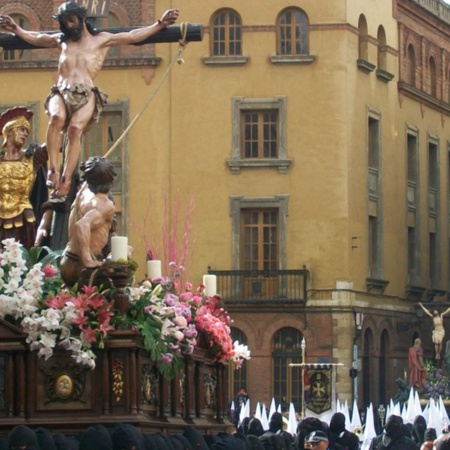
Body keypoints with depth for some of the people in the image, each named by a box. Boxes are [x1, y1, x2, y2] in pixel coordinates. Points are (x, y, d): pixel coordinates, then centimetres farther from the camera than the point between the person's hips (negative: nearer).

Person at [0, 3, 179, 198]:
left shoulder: (101, 40, 25)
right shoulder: (61, 40, 33)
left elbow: (134, 36, 26)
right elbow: (33, 38, 44)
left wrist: (160, 24, 23)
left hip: (87, 94, -2)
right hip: (61, 92, 2)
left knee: (75, 128, -31)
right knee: (56, 118, -35)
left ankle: (65, 179, -38)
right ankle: (52, 168, -39)